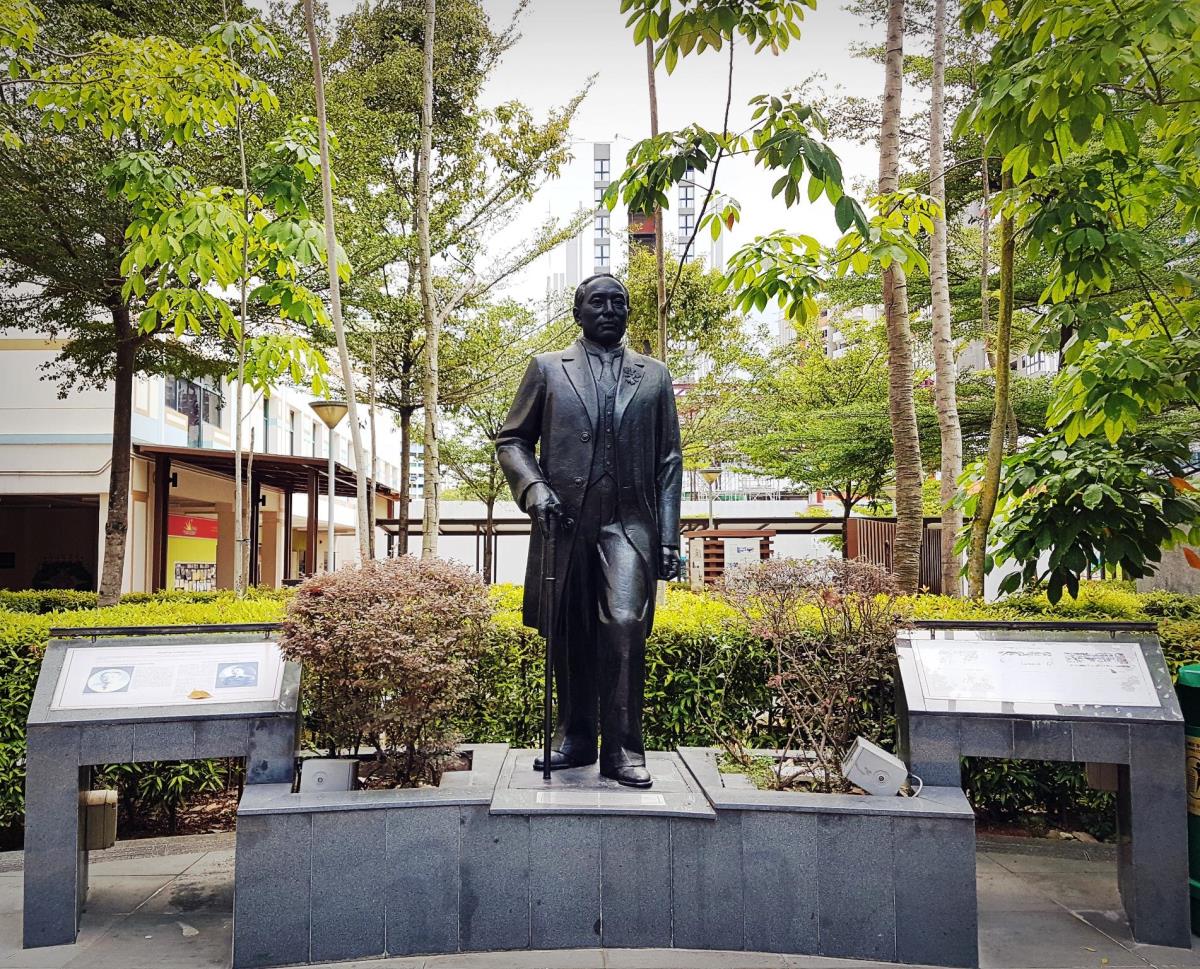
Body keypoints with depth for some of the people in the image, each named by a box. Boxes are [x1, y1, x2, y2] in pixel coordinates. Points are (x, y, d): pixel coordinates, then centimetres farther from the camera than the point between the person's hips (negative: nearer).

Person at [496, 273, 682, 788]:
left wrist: (669, 535, 3)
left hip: (629, 523, 0)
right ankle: (575, 738, 21)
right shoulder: (547, 368, 12)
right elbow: (511, 439, 12)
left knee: (625, 626, -14)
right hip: (565, 520, 1)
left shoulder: (654, 375, 14)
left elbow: (669, 460, 11)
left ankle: (622, 748, -5)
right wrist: (535, 489, -8)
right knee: (569, 635, 6)